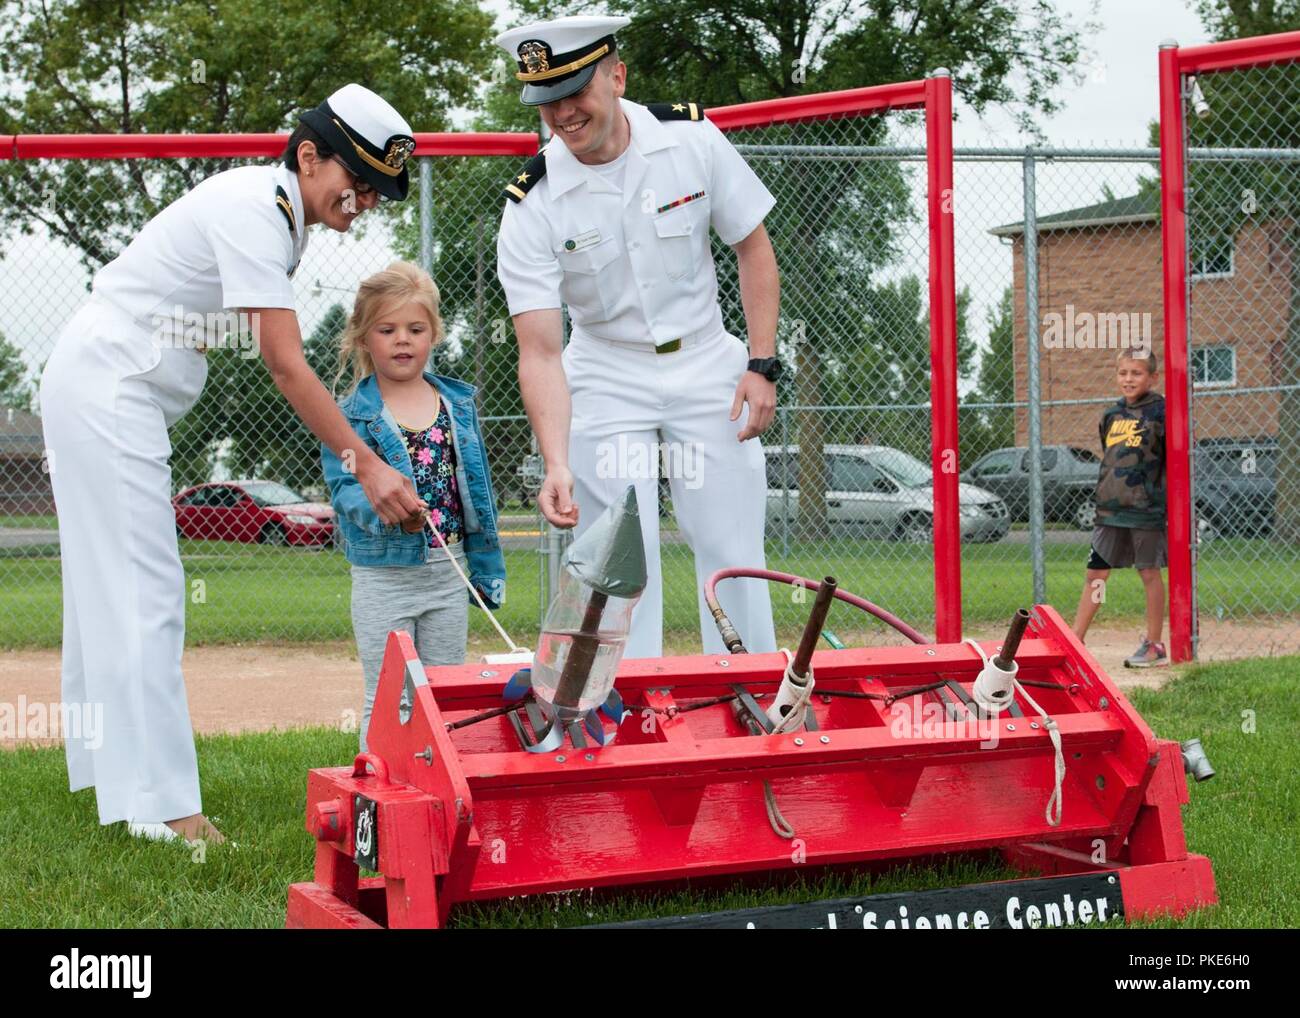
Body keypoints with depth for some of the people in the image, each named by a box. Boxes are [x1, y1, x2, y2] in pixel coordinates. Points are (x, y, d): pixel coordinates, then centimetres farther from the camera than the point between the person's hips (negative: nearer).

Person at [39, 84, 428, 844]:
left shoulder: (278, 210, 9)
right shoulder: (254, 211, -21)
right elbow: (285, 363, -26)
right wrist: (365, 464, -29)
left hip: (123, 396, 10)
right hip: (107, 388, -10)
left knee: (116, 585, 14)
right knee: (142, 593, -13)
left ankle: (110, 770, 22)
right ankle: (158, 803, -14)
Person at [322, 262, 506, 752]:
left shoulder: (458, 403, 6)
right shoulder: (351, 415, -6)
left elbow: (476, 488, 10)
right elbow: (345, 488, -14)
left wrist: (485, 565, 9)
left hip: (448, 573, 4)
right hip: (384, 577, -4)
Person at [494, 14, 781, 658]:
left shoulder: (692, 138, -12)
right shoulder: (532, 205, -16)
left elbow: (753, 248, 1)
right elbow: (540, 352, -19)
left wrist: (762, 364, -7)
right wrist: (557, 465, -33)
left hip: (707, 367, 1)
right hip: (605, 379, -1)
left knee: (733, 552, 1)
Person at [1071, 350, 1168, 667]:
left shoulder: (1160, 412, -6)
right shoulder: (1112, 415, 11)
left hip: (1146, 508, -6)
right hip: (1110, 509, 6)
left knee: (1149, 573, 2)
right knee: (1095, 573, 6)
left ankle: (1154, 645, 11)